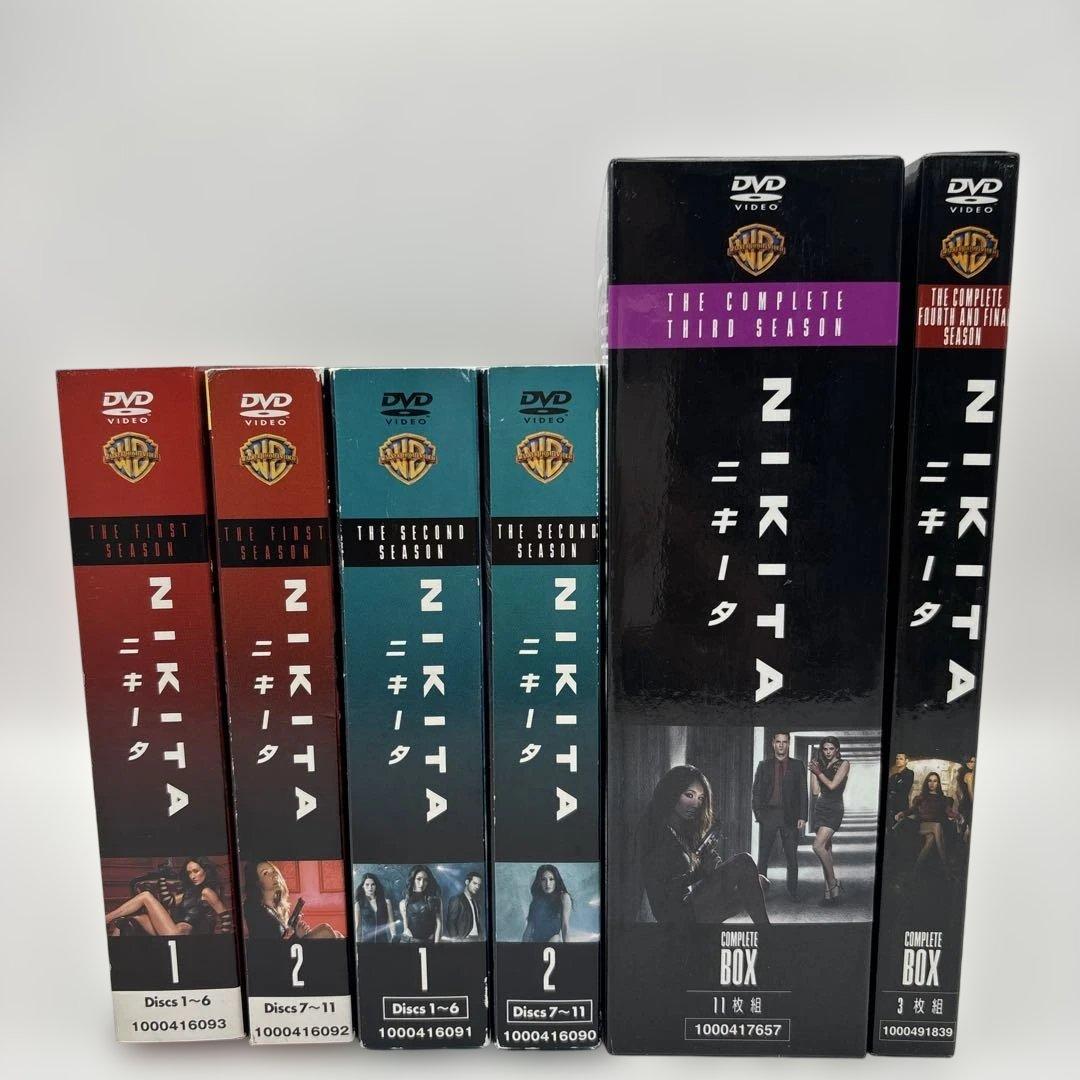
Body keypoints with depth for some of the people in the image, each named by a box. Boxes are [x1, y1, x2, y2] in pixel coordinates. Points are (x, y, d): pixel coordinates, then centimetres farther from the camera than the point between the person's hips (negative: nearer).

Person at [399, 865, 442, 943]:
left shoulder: (435, 899, 4)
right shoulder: (404, 902, 6)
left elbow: (439, 924, 0)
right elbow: (406, 928, 6)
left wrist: (436, 942, -8)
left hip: (429, 942, 0)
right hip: (408, 940, 0)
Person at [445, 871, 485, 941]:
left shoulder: (476, 901, 17)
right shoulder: (456, 899, -3)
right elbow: (450, 922, -8)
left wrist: (481, 938, 3)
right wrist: (455, 940, -15)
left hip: (477, 939, 6)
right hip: (464, 939, -6)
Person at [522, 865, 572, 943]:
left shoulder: (563, 897, 4)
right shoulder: (536, 900, 17)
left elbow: (565, 927, -2)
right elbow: (528, 928, 15)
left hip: (554, 940, -5)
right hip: (535, 940, 5)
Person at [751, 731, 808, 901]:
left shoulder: (797, 766, 7)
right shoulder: (764, 765, 7)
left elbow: (803, 792, 5)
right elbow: (756, 792, 6)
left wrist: (802, 817, -3)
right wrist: (758, 813, -4)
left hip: (790, 817, 0)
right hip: (768, 815, 0)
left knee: (792, 856, 5)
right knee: (763, 855, 3)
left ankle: (793, 891, 17)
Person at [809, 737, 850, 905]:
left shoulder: (844, 764, 0)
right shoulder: (822, 766, 16)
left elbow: (832, 785, -11)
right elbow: (815, 791, 8)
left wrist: (818, 771, 0)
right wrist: (813, 771, 5)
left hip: (833, 809, -6)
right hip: (820, 808, 6)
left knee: (818, 846, -19)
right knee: (826, 850, 5)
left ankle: (833, 883, -6)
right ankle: (829, 891, 8)